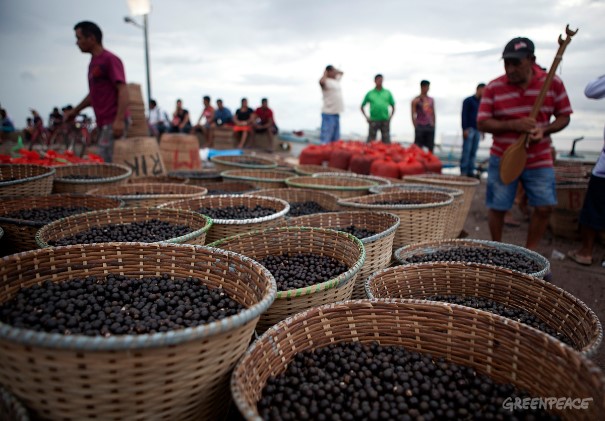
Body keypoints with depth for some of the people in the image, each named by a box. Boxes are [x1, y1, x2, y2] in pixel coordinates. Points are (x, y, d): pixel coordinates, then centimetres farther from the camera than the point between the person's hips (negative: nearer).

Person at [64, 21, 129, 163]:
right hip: (103, 123, 9)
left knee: (105, 163, -12)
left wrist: (119, 120, -27)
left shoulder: (110, 59, -8)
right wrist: (75, 111, 29)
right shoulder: (93, 62, 20)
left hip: (113, 123, -9)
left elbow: (123, 90, -17)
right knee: (103, 162, 9)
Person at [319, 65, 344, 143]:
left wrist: (335, 70, 19)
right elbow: (321, 82, -33)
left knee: (335, 139, 13)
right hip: (328, 113, -9)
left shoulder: (336, 80, 17)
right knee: (326, 139, -10)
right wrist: (325, 74, -14)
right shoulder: (326, 81, -9)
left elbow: (341, 73, 37)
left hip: (336, 113, 9)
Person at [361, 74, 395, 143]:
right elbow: (362, 107, 12)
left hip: (385, 121, 1)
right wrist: (367, 117, 2)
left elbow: (393, 107, 16)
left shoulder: (388, 93, 11)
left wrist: (390, 117, 5)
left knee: (386, 141, 1)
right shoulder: (370, 94, 7)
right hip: (373, 121, -1)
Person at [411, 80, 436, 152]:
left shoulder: (431, 100, 14)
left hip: (430, 126, 5)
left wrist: (433, 125, 14)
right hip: (420, 126, -5)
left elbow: (433, 114, 17)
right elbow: (413, 115, -7)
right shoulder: (416, 100, -2)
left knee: (431, 148, 6)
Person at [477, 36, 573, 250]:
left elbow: (563, 116, 4)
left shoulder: (553, 83, -2)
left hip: (539, 159, 2)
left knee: (544, 207, 0)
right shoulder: (493, 88, -7)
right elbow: (482, 123, -9)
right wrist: (513, 124, -23)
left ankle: (530, 251, 21)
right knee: (497, 207, 2)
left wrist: (544, 130, -17)